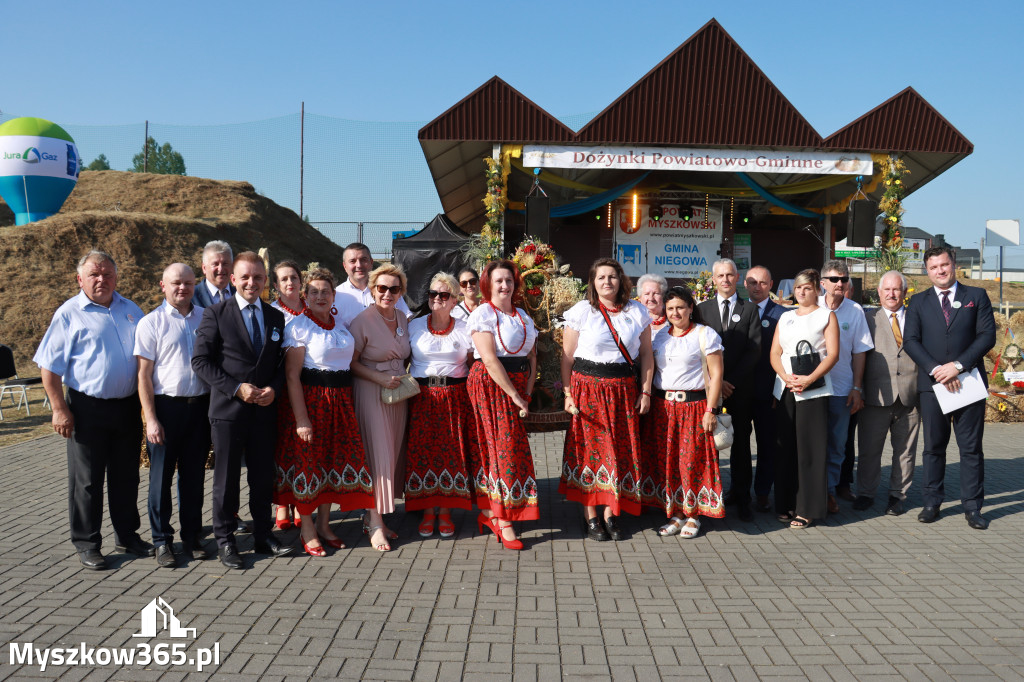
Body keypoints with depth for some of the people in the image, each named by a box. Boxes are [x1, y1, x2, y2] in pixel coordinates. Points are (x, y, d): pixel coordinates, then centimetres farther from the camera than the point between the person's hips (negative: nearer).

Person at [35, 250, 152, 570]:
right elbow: (49, 367, -6)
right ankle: (86, 544, 18)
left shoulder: (130, 310, 9)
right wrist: (60, 410, -11)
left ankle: (127, 535, 28)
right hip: (88, 409, -4)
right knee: (87, 480, 5)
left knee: (126, 476, 14)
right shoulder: (69, 314, -5)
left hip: (128, 407, 4)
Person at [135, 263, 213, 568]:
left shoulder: (206, 318, 7)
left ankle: (192, 537, 23)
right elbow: (144, 374, -4)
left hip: (200, 405, 3)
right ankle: (162, 541, 17)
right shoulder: (151, 323, -2)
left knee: (194, 474, 11)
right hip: (166, 405, -3)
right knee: (161, 475, 5)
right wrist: (151, 419, -10)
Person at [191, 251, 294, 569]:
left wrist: (273, 388, -6)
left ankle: (263, 535, 25)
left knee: (263, 476, 11)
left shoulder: (275, 317, 10)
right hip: (228, 409, -3)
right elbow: (200, 360, -7)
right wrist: (236, 388, -15)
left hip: (265, 409, 4)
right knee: (226, 478, 6)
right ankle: (225, 540, 19)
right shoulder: (216, 313, -3)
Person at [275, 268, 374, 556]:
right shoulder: (298, 326, -9)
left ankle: (324, 525, 24)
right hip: (310, 400, -6)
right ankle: (306, 530, 14)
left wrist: (347, 402, 11)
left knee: (334, 459, 10)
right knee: (307, 460, 1)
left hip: (340, 401, 6)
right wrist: (301, 419, -21)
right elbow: (292, 376, -15)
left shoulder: (340, 325, 11)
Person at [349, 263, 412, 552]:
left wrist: (405, 378, 6)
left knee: (392, 455, 9)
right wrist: (380, 378, -19)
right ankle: (375, 523, -2)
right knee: (377, 455, -8)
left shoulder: (403, 319, 9)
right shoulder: (363, 320, -10)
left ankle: (375, 517, 20)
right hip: (371, 394, -6)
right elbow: (351, 362, -10)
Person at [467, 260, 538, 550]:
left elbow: (531, 355, 12)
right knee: (504, 446, -8)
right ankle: (504, 523, -4)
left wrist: (527, 393, -1)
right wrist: (515, 396, -16)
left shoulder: (523, 316, 15)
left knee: (493, 448, 9)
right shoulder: (482, 314, -7)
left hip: (518, 387, 6)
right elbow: (490, 359, -15)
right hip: (491, 386, -6)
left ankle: (488, 512, 17)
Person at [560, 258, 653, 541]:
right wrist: (568, 393, -6)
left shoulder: (637, 312, 7)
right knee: (589, 448, -1)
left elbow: (645, 355, 9)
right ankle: (591, 517, 9)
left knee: (621, 450, 3)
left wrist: (645, 391, 3)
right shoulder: (581, 311, 0)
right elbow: (567, 356, -1)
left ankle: (610, 514, 16)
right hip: (588, 388, -2)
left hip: (624, 390, 2)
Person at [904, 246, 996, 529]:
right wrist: (936, 369, -12)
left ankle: (972, 506, 11)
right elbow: (911, 340, 1)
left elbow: (988, 335, -2)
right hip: (932, 384, 1)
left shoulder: (977, 296, 7)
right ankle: (932, 502, 15)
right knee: (933, 446, 6)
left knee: (971, 447, 3)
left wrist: (958, 365, -13)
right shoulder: (918, 302, 10)